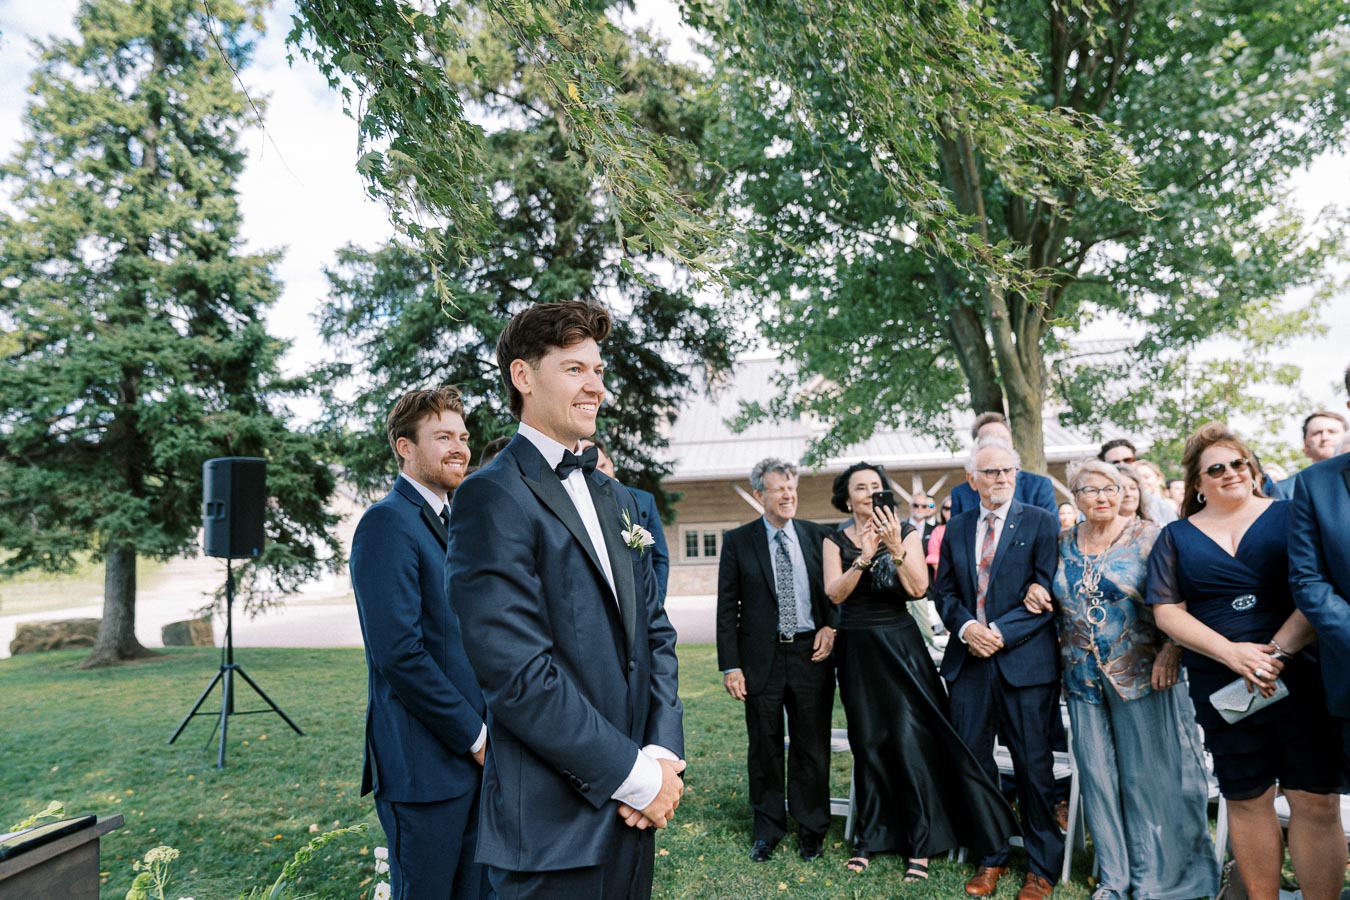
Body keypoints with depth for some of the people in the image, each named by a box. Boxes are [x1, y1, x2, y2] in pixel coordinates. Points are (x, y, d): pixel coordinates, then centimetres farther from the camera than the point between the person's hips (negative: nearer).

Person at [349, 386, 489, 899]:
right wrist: (475, 736, -15)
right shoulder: (387, 523, -15)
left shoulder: (450, 521, 14)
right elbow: (399, 652, -22)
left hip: (476, 754, 8)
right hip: (425, 762, -8)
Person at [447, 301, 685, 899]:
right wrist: (636, 776, -15)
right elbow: (518, 673, -21)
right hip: (555, 825, -7)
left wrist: (663, 754, -3)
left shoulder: (615, 499, 11)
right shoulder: (492, 497, -15)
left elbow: (654, 632, 10)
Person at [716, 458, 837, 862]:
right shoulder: (738, 541, -2)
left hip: (811, 653, 2)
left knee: (812, 746, 11)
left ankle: (811, 829, 29)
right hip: (761, 658, -1)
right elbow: (727, 609, -2)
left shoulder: (817, 535, 3)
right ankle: (767, 829, 28)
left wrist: (831, 627, -5)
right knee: (764, 748, 10)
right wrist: (730, 665, -6)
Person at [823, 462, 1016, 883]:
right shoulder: (836, 540, 3)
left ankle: (921, 845, 9)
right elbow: (835, 593, -10)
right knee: (867, 742, 8)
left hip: (900, 644, -1)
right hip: (857, 649, 1)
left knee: (909, 739, -4)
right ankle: (870, 836, 23)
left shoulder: (906, 532, 0)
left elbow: (919, 588, -11)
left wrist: (896, 548, -24)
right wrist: (865, 556, -23)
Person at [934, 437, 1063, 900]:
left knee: (1034, 766, 7)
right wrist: (966, 627, -9)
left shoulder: (1041, 522, -2)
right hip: (968, 662, 4)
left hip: (1025, 661, -4)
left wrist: (1001, 633, -15)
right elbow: (944, 592, 10)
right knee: (973, 761, 10)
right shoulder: (956, 528, 11)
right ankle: (992, 858, 28)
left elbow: (1047, 595, -8)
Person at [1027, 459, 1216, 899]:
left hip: (1141, 675, -4)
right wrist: (1037, 594, 0)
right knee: (1097, 775, 11)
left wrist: (1170, 652, -19)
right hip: (1084, 678, 4)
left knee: (1147, 775, 5)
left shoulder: (1147, 536, -6)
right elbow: (1057, 599, 21)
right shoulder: (1063, 543, 7)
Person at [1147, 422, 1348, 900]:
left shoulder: (1289, 515, 4)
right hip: (1222, 688, 1)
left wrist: (1279, 650, -16)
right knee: (1247, 801, 9)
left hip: (1302, 675, -1)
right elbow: (1167, 610, 2)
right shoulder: (1177, 537, 7)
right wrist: (1231, 652, -12)